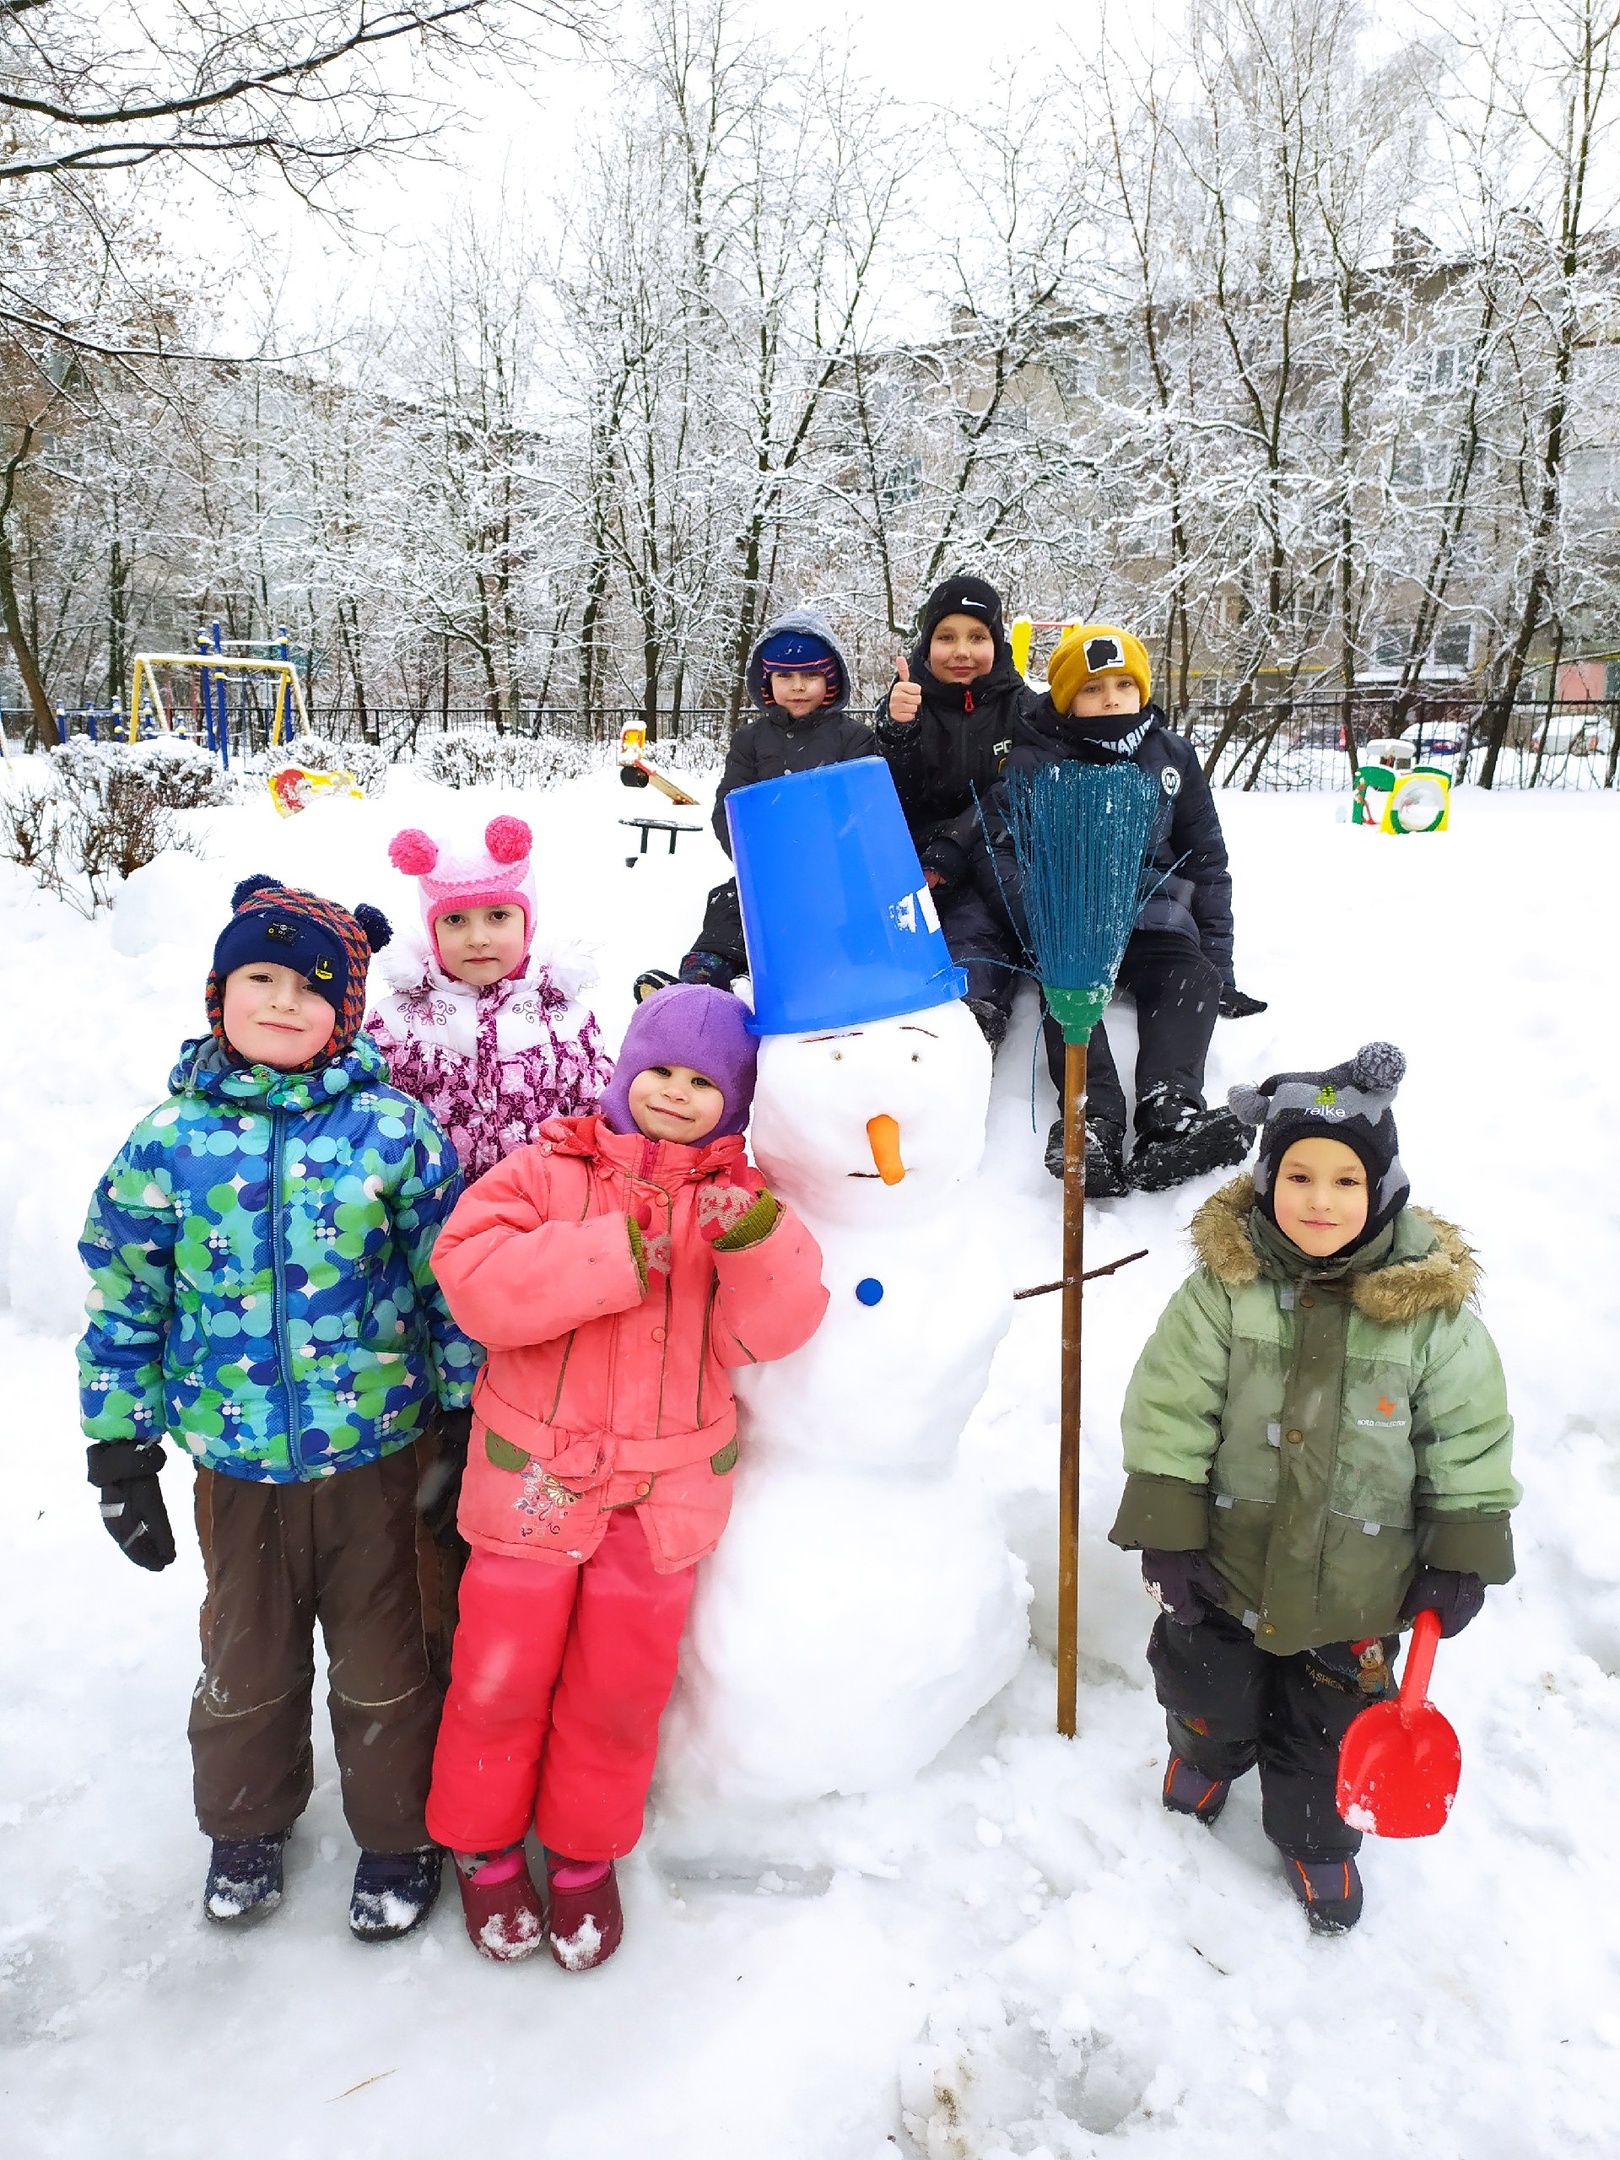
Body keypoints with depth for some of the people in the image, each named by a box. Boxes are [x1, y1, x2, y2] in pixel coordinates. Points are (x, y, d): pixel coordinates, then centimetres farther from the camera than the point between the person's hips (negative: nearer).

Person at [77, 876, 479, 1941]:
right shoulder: (171, 1139, -5)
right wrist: (119, 1449, 2)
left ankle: (398, 1833, 39)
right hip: (234, 1461, 2)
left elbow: (452, 1286, -4)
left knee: (383, 1658, 15)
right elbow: (122, 1303, 2)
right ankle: (247, 1823, 48)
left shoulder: (395, 1130, -10)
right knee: (245, 1656, 22)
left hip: (375, 1452, -2)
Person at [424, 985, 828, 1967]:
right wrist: (619, 1251, -27)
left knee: (622, 1682, 15)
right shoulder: (550, 1170, -7)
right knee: (504, 1670, 13)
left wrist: (755, 1241, -31)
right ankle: (482, 1842, 39)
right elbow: (474, 1276, -22)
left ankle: (586, 1854, 38)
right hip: (535, 1473, -1)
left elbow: (772, 1330, -12)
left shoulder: (740, 1198, -1)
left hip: (666, 1488, 1)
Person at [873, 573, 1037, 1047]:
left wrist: (955, 850, -17)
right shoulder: (909, 702, 10)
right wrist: (896, 731, -17)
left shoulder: (1020, 708, 6)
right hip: (915, 861, 2)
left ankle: (973, 1017, -52)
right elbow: (895, 802, 1)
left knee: (974, 927, -32)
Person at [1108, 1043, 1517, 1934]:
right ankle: (1207, 1751, 57)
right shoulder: (1223, 1284, -17)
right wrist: (1168, 1535, -13)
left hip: (1357, 1579, 0)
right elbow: (1168, 1411, -13)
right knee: (1211, 1689, 23)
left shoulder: (1433, 1308, -15)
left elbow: (1469, 1436, -5)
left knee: (1329, 1722, 19)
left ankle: (1316, 1839, 47)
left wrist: (1463, 1559, -4)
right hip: (1229, 1554, 0)